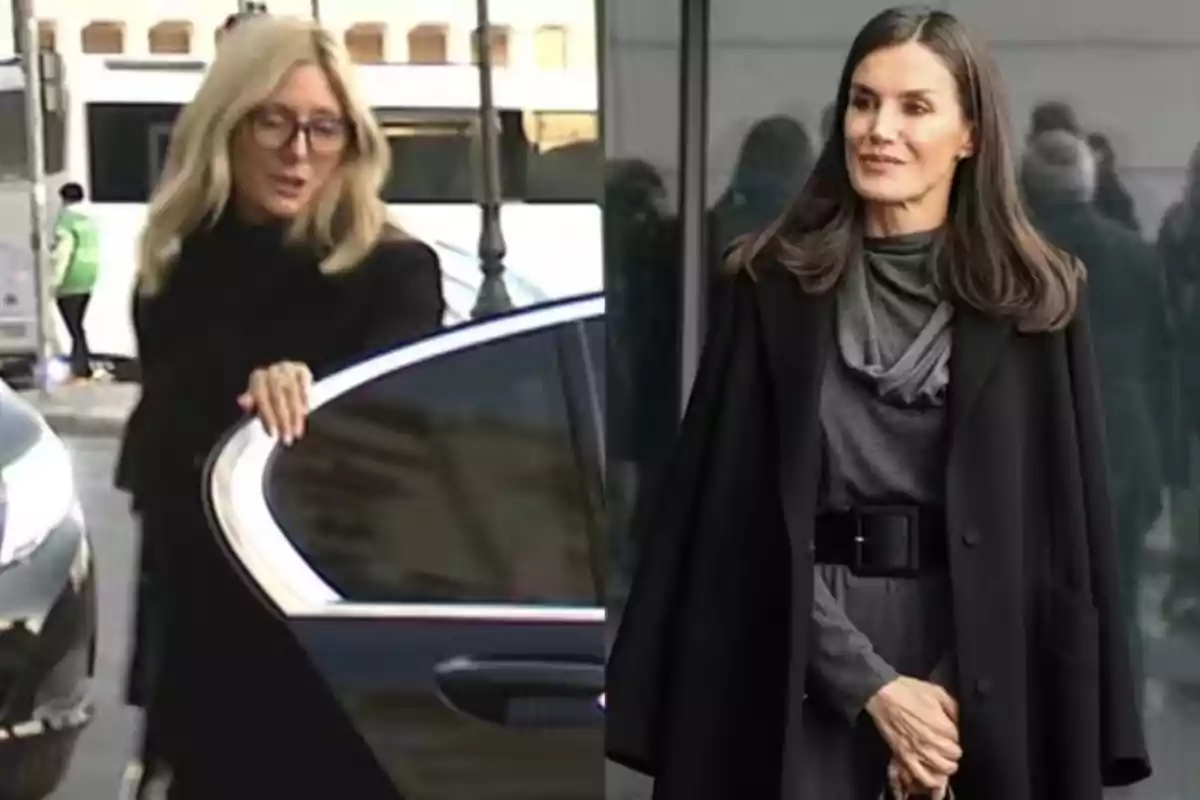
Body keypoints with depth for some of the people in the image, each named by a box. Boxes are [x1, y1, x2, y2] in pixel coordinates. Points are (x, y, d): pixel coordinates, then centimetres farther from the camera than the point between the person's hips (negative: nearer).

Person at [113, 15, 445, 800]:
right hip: (204, 648, 5)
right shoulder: (174, 272, 8)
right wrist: (150, 663, 16)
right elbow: (157, 461, 15)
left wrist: (311, 387, -50)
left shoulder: (392, 268, -7)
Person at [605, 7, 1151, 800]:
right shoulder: (774, 285, 0)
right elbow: (746, 515, -3)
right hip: (807, 675, 0)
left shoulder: (1033, 299, 0)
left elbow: (1059, 528, -2)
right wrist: (874, 685, -11)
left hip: (980, 675, 0)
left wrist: (955, 699, -11)